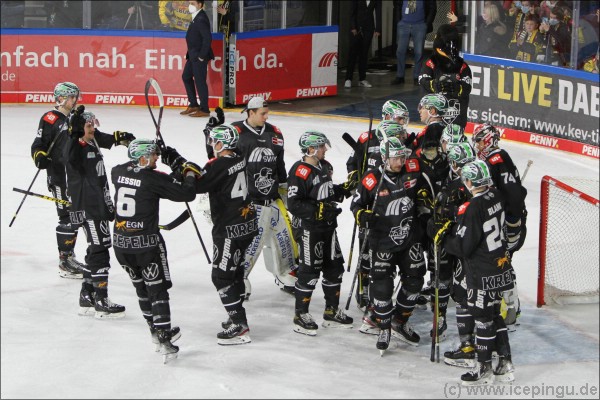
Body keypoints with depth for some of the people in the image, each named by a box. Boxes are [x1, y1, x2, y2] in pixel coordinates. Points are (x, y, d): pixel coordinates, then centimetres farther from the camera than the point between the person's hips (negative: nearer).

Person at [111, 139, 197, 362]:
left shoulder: (118, 172, 1)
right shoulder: (154, 179, -15)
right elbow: (187, 194, -11)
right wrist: (190, 176, 9)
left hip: (120, 242, 6)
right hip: (146, 243, -6)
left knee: (141, 286, 22)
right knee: (157, 290, 3)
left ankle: (156, 329, 34)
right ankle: (163, 339, -1)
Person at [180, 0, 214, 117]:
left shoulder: (201, 19, -19)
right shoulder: (196, 17, 11)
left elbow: (208, 38, -24)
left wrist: (202, 56, -19)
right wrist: (190, 53, 13)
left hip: (199, 56, -10)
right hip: (193, 55, 10)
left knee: (200, 81, -4)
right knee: (186, 77, 18)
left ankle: (204, 109, 3)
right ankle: (193, 104, 26)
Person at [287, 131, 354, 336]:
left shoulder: (325, 166, 10)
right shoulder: (300, 171, -19)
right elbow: (294, 205, -22)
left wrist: (343, 190, 6)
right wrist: (318, 210, -29)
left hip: (328, 226, 9)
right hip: (310, 228, -9)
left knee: (335, 268, 13)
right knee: (309, 271, -3)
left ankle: (332, 313, 25)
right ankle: (300, 316, 10)